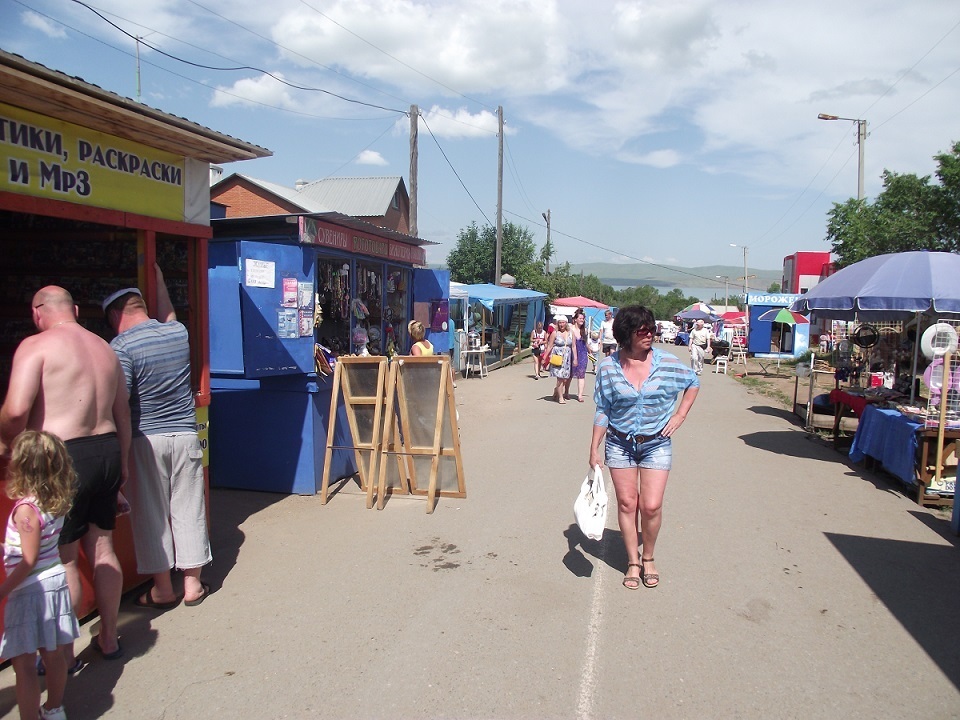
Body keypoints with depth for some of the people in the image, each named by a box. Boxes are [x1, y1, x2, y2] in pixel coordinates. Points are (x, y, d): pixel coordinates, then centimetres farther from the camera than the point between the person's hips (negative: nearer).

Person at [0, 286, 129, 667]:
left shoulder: (35, 346, -8)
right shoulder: (105, 348, 12)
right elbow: (123, 414, 15)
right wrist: (121, 463, 24)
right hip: (106, 451, 6)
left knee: (63, 560, 6)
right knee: (102, 550, 16)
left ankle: (64, 653, 20)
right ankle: (109, 638, 29)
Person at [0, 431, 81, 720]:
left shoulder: (26, 508, -19)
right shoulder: (56, 503, 2)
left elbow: (29, 560, -18)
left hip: (30, 589, -8)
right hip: (56, 580, 8)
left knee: (23, 664, 2)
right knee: (53, 654, 19)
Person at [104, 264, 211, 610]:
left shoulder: (121, 346, -12)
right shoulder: (178, 332, 4)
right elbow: (167, 318, 30)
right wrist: (159, 280, 40)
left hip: (145, 438, -4)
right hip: (185, 433, 5)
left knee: (151, 514, 9)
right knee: (187, 508, 12)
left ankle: (163, 590, 19)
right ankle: (192, 584, 20)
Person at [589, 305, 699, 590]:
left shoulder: (668, 363, -7)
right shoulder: (608, 367, -6)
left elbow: (693, 383, 12)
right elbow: (602, 412, 0)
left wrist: (679, 416, 3)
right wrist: (594, 449, 0)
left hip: (656, 445, 0)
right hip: (619, 444, 1)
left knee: (651, 505, -4)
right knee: (627, 503, 5)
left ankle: (648, 558, 22)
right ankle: (633, 562, 23)